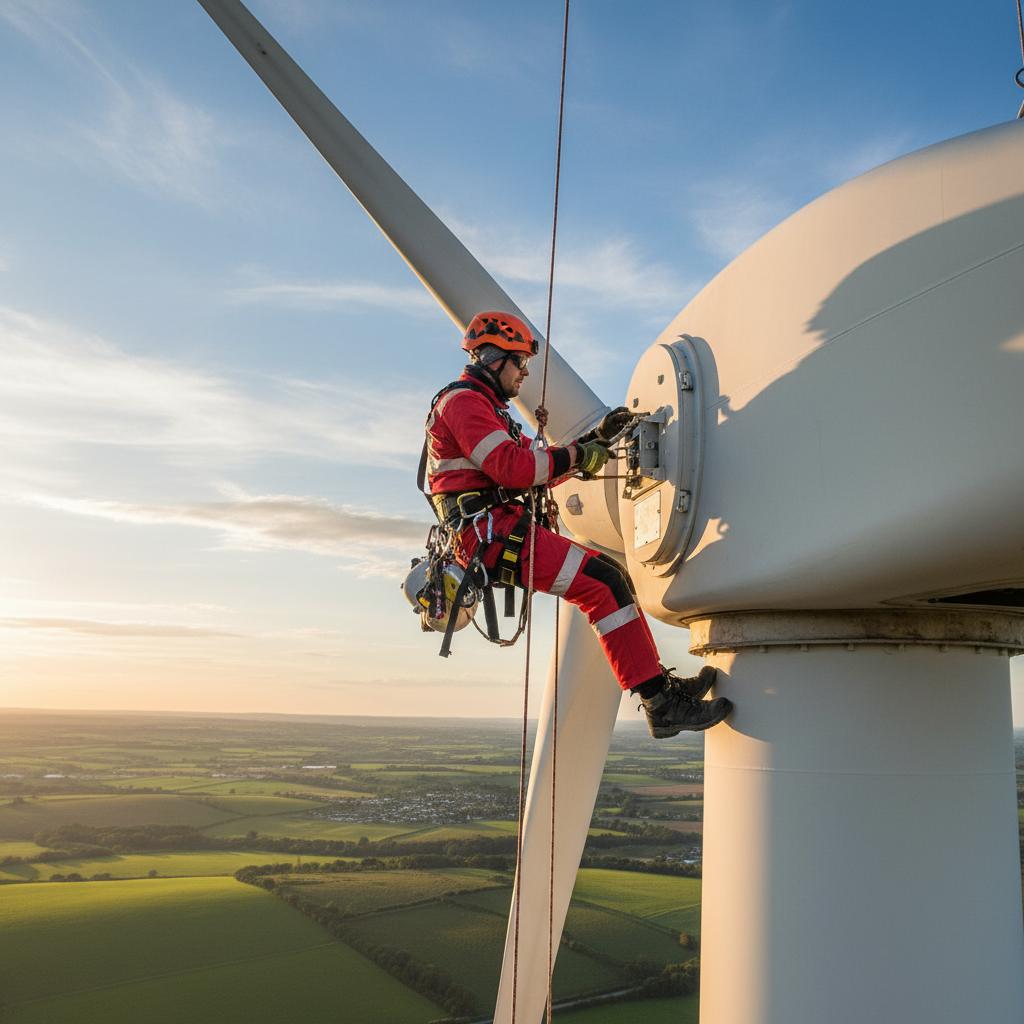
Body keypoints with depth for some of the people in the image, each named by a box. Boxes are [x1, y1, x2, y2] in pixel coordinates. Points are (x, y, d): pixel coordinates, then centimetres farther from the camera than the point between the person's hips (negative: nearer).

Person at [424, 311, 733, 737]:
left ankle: (659, 681, 8)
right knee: (603, 583, -19)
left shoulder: (484, 407, 28)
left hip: (499, 533, 10)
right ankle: (660, 704, -17)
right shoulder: (462, 401, -5)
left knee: (611, 577, 6)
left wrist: (597, 437, 15)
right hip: (490, 531, -10)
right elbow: (511, 466, -20)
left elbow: (542, 466, 24)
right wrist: (575, 455, -10)